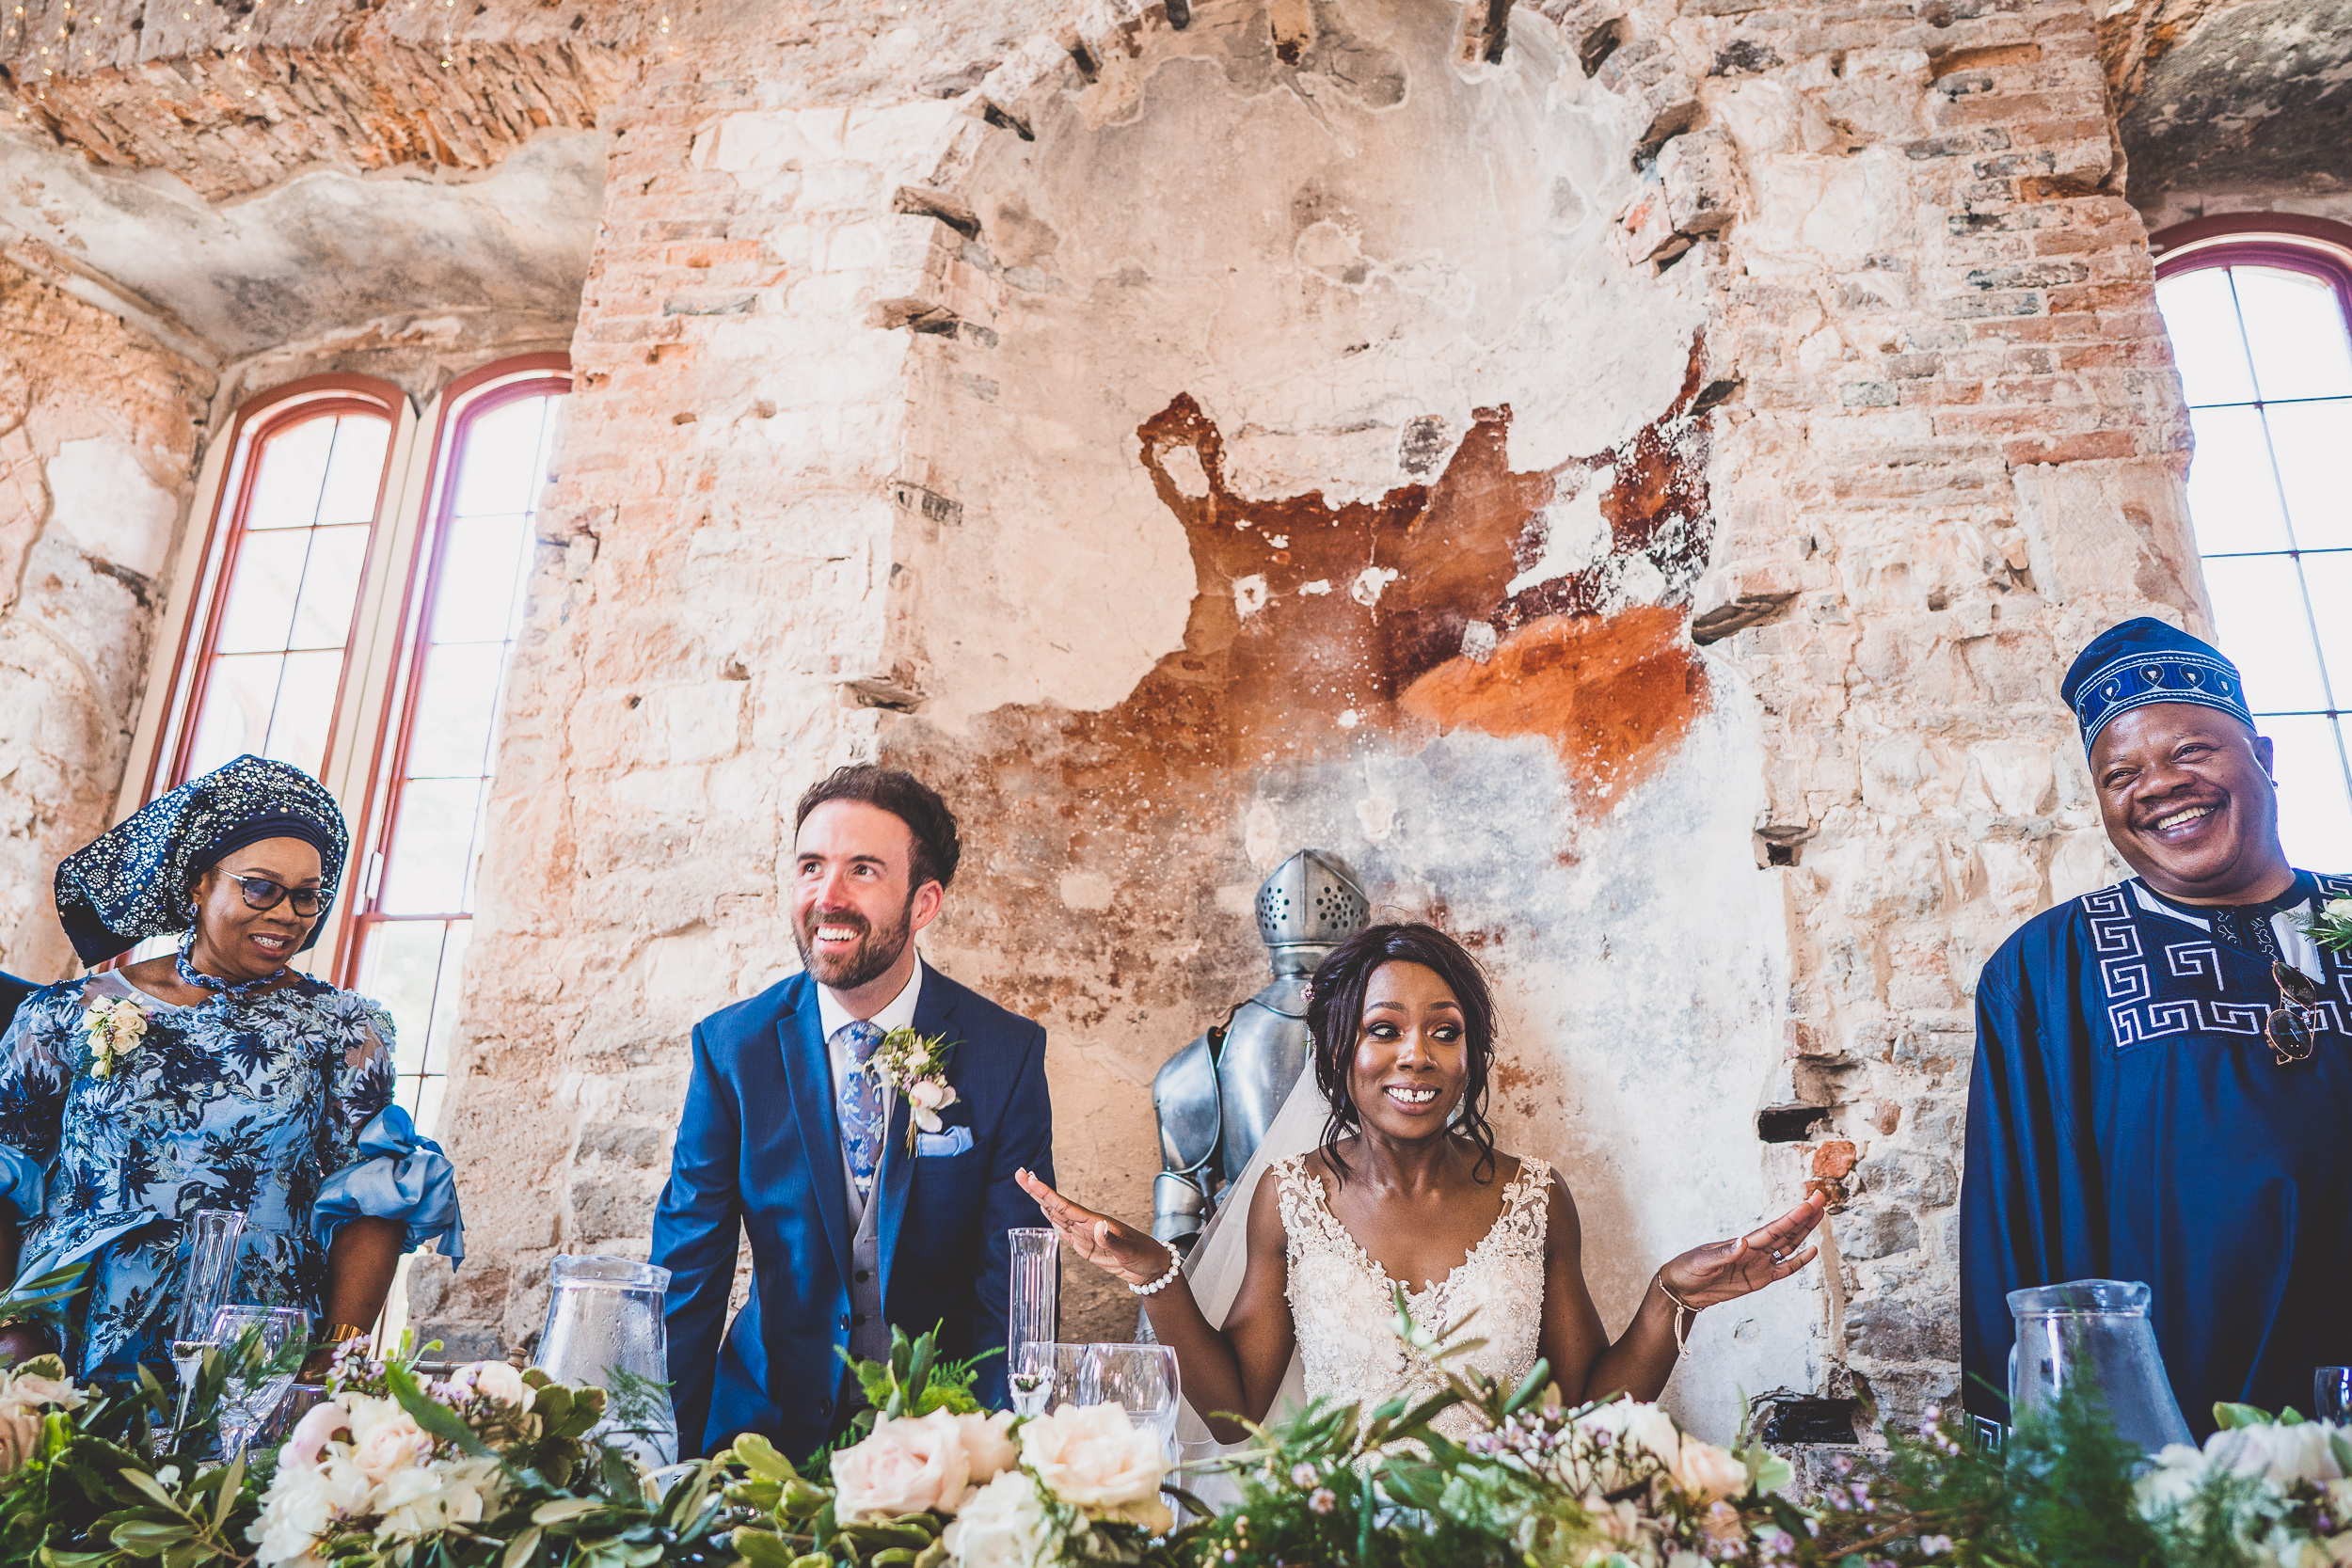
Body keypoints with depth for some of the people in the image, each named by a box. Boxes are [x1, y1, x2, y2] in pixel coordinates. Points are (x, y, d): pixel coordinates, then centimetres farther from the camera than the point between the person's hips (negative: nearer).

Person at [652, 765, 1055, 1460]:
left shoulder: (1006, 1053, -7)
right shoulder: (730, 1045, -2)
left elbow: (1014, 1287, -7)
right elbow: (687, 1271, 0)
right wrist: (663, 1464, -9)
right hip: (771, 1422, 1)